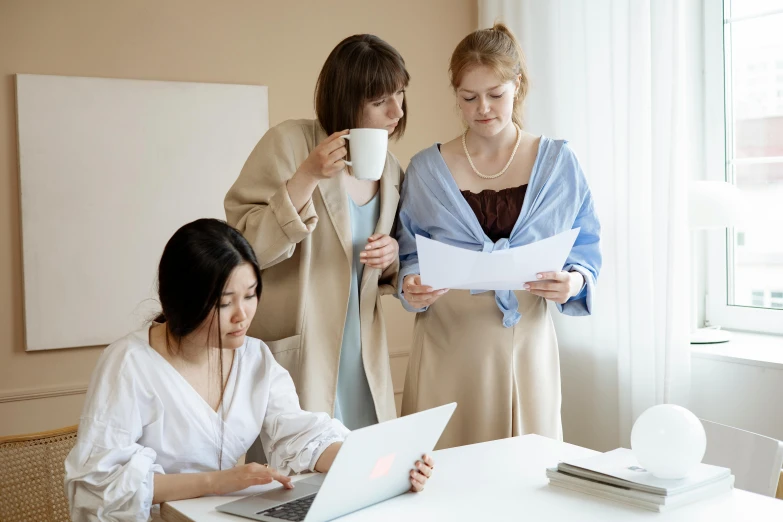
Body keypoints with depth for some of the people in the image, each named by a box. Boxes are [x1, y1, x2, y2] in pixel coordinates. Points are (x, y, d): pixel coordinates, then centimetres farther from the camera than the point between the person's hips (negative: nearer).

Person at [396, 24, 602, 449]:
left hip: (527, 340, 1)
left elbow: (587, 248, 5)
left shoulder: (558, 163, 4)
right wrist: (412, 288, -14)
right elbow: (408, 257, 7)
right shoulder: (426, 170, 4)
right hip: (448, 344, 0)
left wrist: (575, 281, -15)